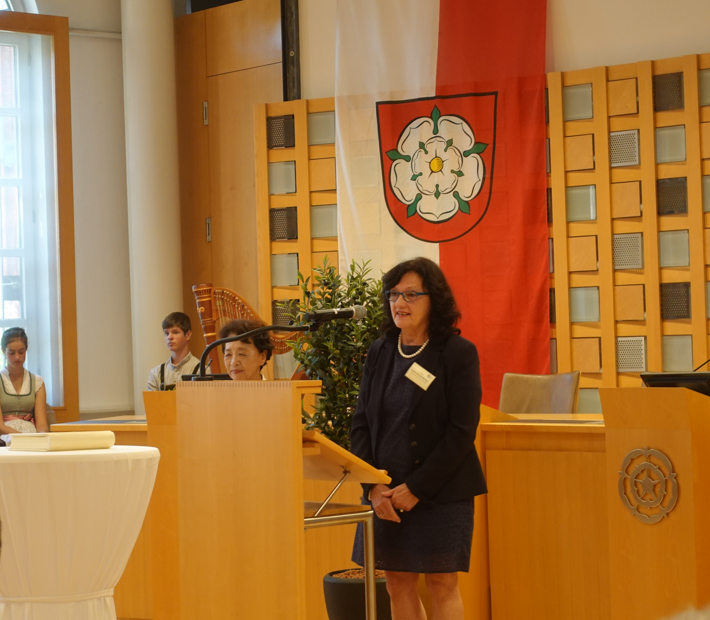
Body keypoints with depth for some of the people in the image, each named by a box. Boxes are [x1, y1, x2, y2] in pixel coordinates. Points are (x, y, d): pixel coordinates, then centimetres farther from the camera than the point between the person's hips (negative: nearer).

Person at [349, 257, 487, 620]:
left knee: (441, 584, -1)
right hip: (384, 493, 4)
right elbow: (361, 425, 6)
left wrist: (416, 488, -15)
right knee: (398, 583, 6)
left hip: (441, 492, -4)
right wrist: (373, 487, -7)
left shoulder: (458, 353, -6)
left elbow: (461, 431, -11)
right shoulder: (379, 352, 8)